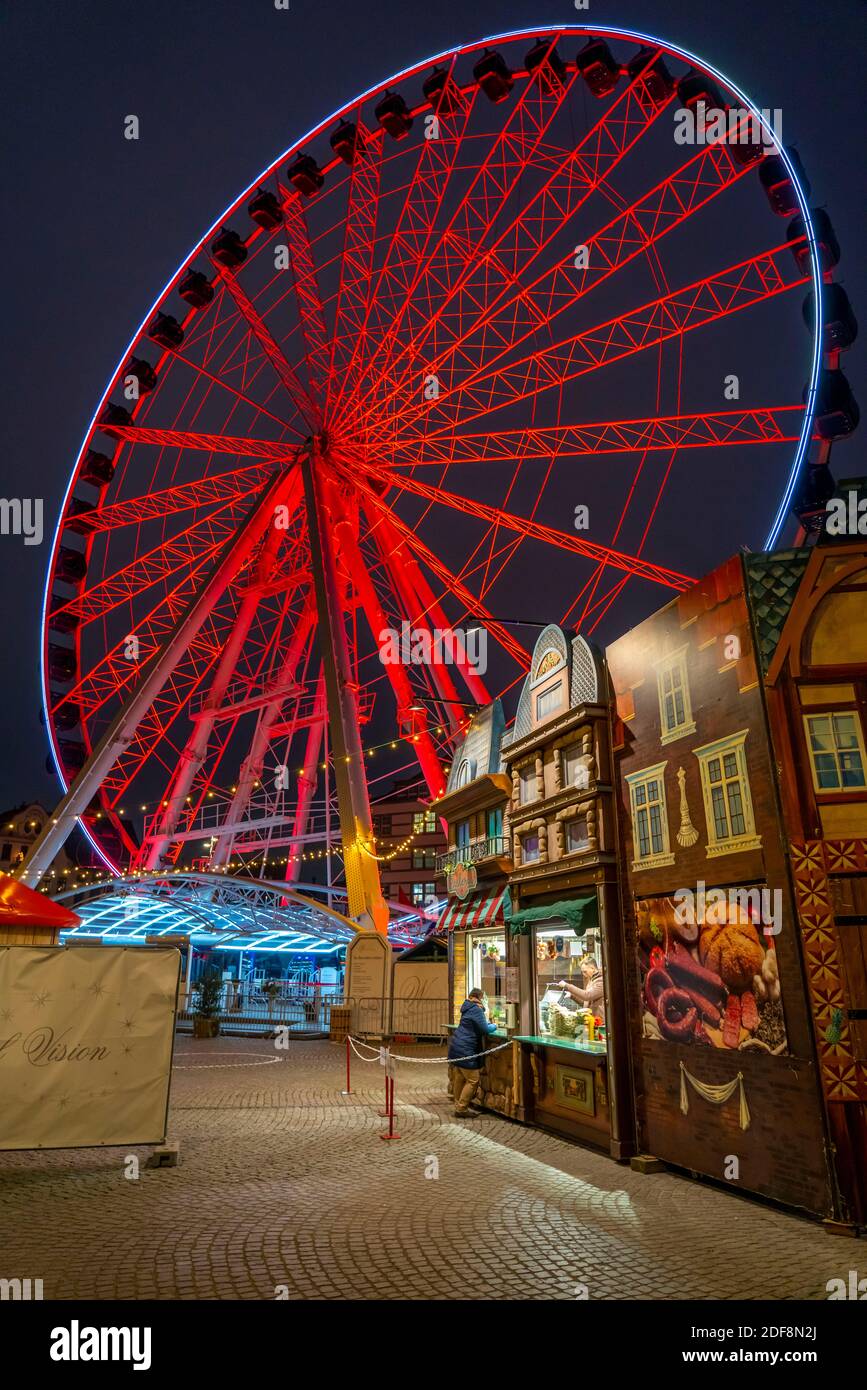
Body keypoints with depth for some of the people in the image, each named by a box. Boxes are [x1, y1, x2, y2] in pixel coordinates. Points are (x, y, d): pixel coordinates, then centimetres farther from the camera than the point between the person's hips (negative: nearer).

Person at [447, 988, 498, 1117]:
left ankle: (459, 1107, 21)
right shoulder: (476, 1010, -15)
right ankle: (461, 1109, 0)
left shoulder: (468, 1008, 14)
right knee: (473, 1080, -2)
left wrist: (489, 1024, 11)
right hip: (466, 1050, -10)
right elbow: (485, 1029, -16)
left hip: (456, 1047, 10)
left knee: (459, 1078, 14)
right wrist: (494, 1026, 3)